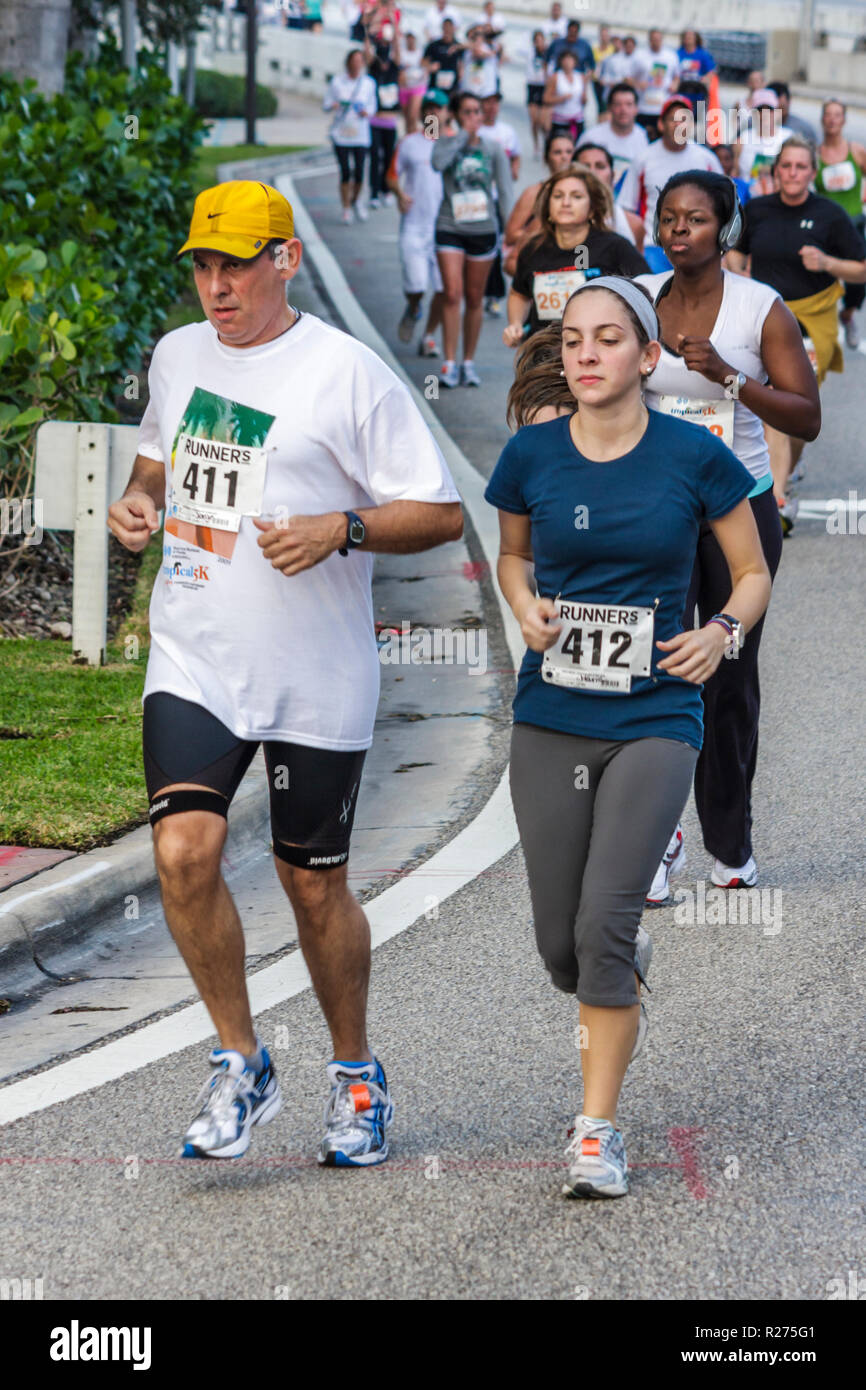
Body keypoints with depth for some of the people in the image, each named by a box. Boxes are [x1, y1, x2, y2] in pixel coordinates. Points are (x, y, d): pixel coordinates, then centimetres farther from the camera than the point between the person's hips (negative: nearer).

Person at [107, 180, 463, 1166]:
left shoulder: (347, 373, -9)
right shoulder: (178, 355, 8)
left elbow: (442, 514, -7)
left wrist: (341, 529, -23)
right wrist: (139, 500, 6)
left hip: (317, 678, -3)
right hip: (194, 664, 3)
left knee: (314, 883, 7)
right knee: (184, 851, -16)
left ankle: (356, 1075, 29)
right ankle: (240, 1064, 2)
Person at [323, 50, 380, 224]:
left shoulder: (369, 83, 6)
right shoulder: (337, 81, 2)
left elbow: (373, 106, 13)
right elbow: (326, 104, 5)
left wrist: (367, 112, -10)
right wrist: (333, 105, -18)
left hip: (361, 135, 1)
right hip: (341, 134, -1)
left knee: (359, 172, -5)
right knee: (345, 172, -5)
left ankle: (356, 200, 24)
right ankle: (346, 209, 9)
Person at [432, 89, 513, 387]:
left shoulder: (493, 149, 4)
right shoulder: (447, 143, 1)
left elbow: (505, 191, 4)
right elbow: (438, 161, -23)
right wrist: (464, 135, -14)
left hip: (483, 230, 2)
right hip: (450, 229, -2)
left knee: (475, 298, 7)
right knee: (452, 295, -12)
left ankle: (469, 363, 17)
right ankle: (449, 363, -10)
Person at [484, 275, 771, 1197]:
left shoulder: (694, 458, -5)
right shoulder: (531, 455, 0)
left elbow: (753, 574, 6)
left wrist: (721, 632, -13)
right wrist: (526, 609, -2)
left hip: (654, 718, -3)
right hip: (551, 720, 3)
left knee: (605, 922, -15)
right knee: (560, 944, 5)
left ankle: (597, 1131, -3)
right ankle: (619, 997, 43)